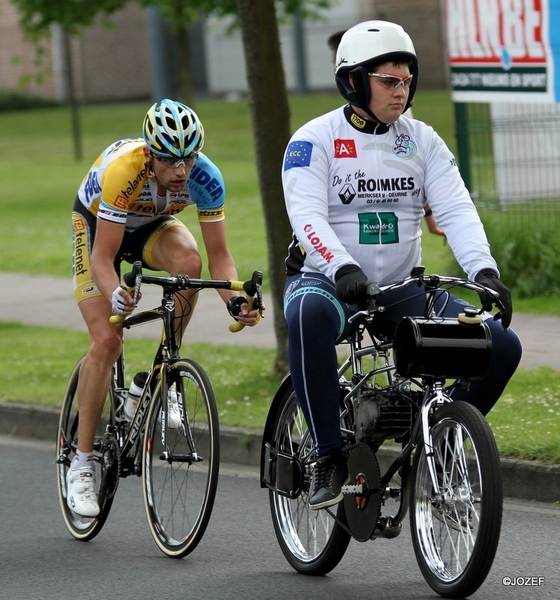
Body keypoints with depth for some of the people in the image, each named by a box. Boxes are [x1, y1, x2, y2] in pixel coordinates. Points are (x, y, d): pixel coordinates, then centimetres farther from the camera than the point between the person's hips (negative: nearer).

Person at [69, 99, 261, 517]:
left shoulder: (206, 178, -29)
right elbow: (103, 258, -37)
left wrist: (234, 300, -40)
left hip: (153, 225, 3)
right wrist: (114, 294, -58)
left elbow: (218, 254, -21)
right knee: (107, 341, -17)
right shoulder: (122, 171, -39)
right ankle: (83, 463, -5)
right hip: (97, 222, -3)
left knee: (189, 261, -33)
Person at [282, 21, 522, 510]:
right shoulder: (314, 140, -5)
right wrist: (343, 269, -39)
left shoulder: (422, 140, 6)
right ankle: (329, 458, -29)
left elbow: (456, 210, -6)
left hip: (401, 291, 4)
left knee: (502, 345, -15)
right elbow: (307, 217, -20)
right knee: (309, 314, -41)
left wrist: (484, 270, -24)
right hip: (330, 283, -4)